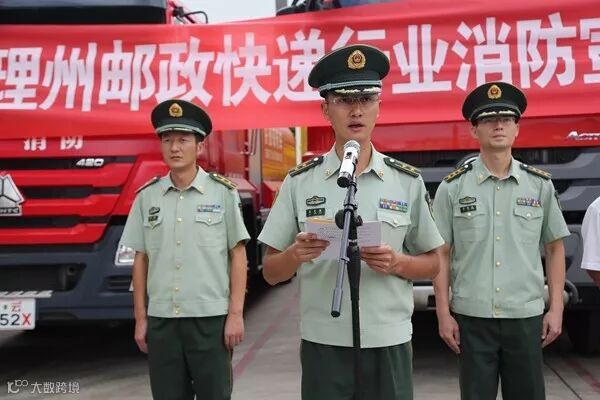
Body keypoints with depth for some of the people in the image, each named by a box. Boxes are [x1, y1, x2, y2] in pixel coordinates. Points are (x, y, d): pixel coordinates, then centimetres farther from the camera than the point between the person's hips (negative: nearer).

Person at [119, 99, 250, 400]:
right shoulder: (147, 196, 6)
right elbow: (141, 260, 9)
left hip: (210, 318, -2)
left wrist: (236, 314, -6)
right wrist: (140, 318, 6)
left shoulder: (222, 192, -1)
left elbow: (238, 256, -1)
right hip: (161, 319, 3)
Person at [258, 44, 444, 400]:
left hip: (389, 343, 0)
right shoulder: (299, 182, 0)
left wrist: (396, 263, -13)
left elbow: (432, 265, 7)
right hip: (323, 344, 0)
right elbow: (271, 272, 2)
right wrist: (296, 255, -18)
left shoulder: (408, 182, 0)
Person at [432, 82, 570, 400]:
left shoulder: (540, 185, 4)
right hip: (471, 318, -1)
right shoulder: (452, 187, 0)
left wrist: (556, 309, 4)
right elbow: (442, 255, 2)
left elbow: (555, 248, 10)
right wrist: (443, 315, -2)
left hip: (526, 317, 1)